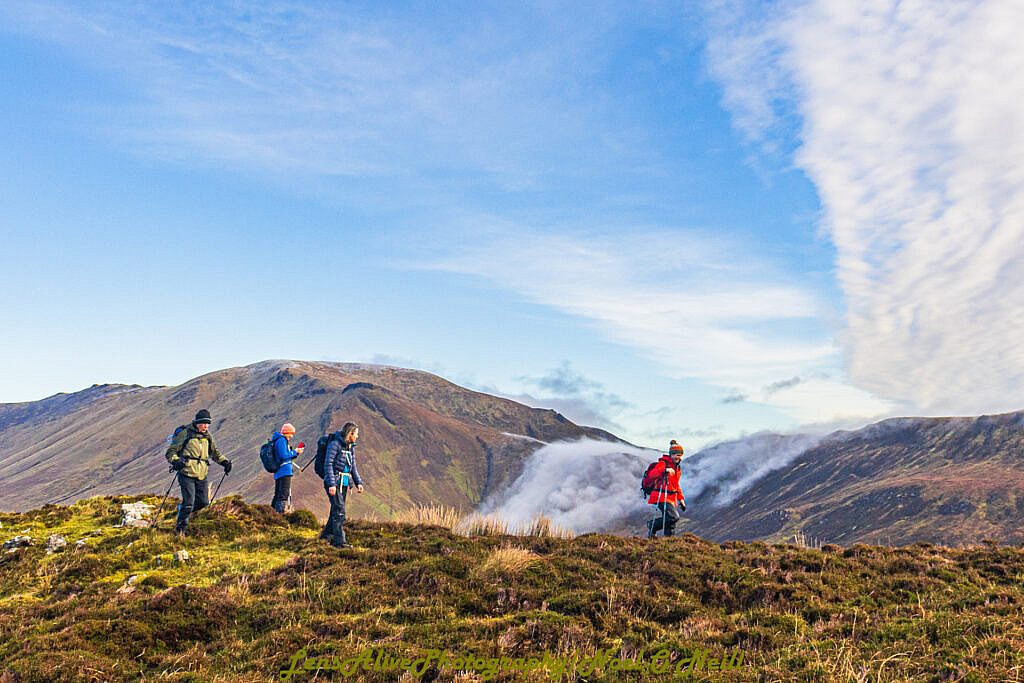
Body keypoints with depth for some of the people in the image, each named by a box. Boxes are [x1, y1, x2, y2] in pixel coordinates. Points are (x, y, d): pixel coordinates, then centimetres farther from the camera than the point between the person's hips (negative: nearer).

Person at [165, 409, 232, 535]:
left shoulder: (207, 436, 14)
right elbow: (171, 451, -4)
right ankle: (180, 528, 5)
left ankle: (183, 510, 32)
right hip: (187, 473, -6)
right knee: (189, 502, -11)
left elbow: (214, 452, 27)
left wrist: (224, 461, 11)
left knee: (203, 501, 4)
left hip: (202, 474, 6)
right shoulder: (185, 433, -5)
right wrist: (175, 461, -25)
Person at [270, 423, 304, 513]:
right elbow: (284, 456, -19)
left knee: (278, 494, 15)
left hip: (278, 472, 10)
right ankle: (280, 512, -15)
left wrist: (296, 452, 12)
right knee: (284, 494, -11)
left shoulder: (279, 440, 21)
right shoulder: (281, 440, -10)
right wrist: (295, 452, -8)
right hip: (284, 471, -10)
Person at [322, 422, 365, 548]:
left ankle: (327, 534, 31)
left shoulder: (351, 447, 12)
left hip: (344, 483, 8)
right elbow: (328, 465, -16)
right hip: (334, 482, -8)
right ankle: (339, 541, -9)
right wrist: (331, 484, -21)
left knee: (337, 510, 14)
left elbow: (353, 466, 19)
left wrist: (358, 482, 8)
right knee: (339, 511, -11)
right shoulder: (335, 444, -12)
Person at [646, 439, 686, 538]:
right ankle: (652, 525, -6)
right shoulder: (663, 463, -8)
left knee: (671, 526, 4)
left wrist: (681, 499, 23)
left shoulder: (676, 467, 19)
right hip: (662, 497, -9)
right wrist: (664, 470, -41)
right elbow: (652, 474, -26)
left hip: (672, 498, 9)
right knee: (674, 517, -23)